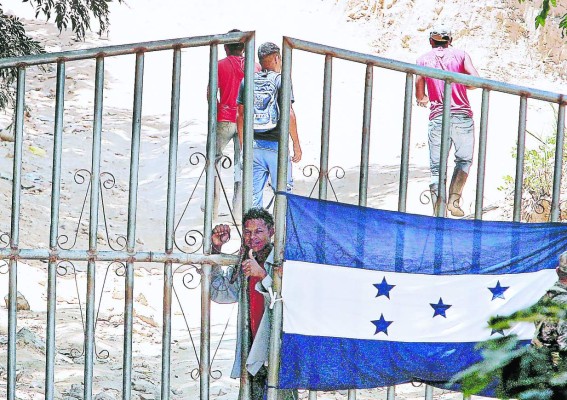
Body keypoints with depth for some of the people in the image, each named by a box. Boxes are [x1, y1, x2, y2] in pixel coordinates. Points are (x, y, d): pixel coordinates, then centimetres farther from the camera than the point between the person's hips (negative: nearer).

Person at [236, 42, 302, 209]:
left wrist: (243, 145, 18)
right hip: (276, 145, -4)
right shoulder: (281, 80, -6)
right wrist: (296, 145, -7)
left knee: (254, 193, 8)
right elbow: (288, 114, -13)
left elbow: (240, 116, 9)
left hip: (253, 145, 4)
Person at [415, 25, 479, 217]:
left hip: (437, 118, 0)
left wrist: (424, 100, 27)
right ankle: (454, 199, -1)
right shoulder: (460, 54, 8)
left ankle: (438, 211, -4)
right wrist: (461, 85, 16)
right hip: (462, 116, 0)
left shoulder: (423, 60, 9)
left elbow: (419, 95, 3)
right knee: (464, 160, 16)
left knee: (436, 167, 4)